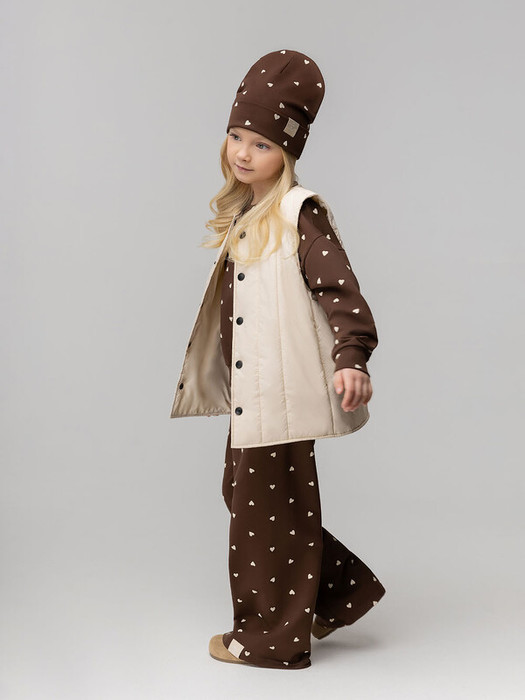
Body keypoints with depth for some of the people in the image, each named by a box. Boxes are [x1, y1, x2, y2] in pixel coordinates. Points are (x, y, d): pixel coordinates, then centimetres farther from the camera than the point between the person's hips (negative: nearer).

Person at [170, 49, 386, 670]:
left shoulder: (300, 210, -12)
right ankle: (339, 590, 28)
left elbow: (337, 285, -20)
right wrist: (204, 373, 31)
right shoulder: (243, 213, 14)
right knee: (242, 493, 16)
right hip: (250, 390, 9)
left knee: (270, 507, 1)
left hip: (284, 392, -9)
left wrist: (351, 357, -32)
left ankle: (274, 636, 18)